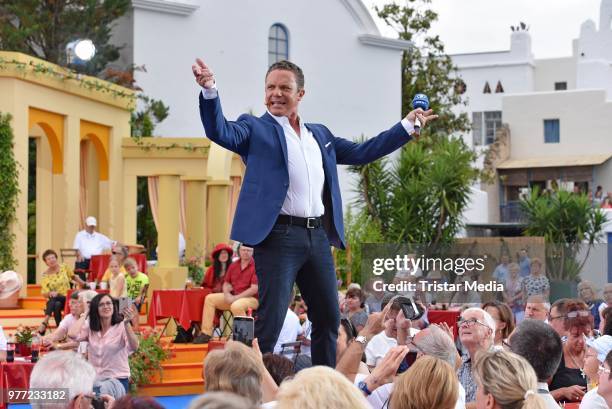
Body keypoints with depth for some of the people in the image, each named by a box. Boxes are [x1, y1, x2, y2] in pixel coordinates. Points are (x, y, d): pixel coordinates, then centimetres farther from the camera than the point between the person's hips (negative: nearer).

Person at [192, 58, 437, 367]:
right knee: (270, 320, -9)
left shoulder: (320, 134, 20)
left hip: (319, 236, 6)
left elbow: (361, 153, 23)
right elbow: (220, 132, -14)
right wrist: (209, 91, -31)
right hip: (279, 235, -6)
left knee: (328, 318, 13)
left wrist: (408, 125, 24)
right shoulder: (255, 129, 3)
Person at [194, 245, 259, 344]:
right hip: (233, 297, 8)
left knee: (236, 306, -39)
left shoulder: (255, 266, -12)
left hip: (251, 298, -8)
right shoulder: (233, 266, 11)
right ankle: (206, 333, -5)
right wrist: (227, 294, -4)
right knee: (210, 298, -1)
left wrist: (236, 297, -18)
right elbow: (226, 283, 19)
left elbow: (255, 288, -19)